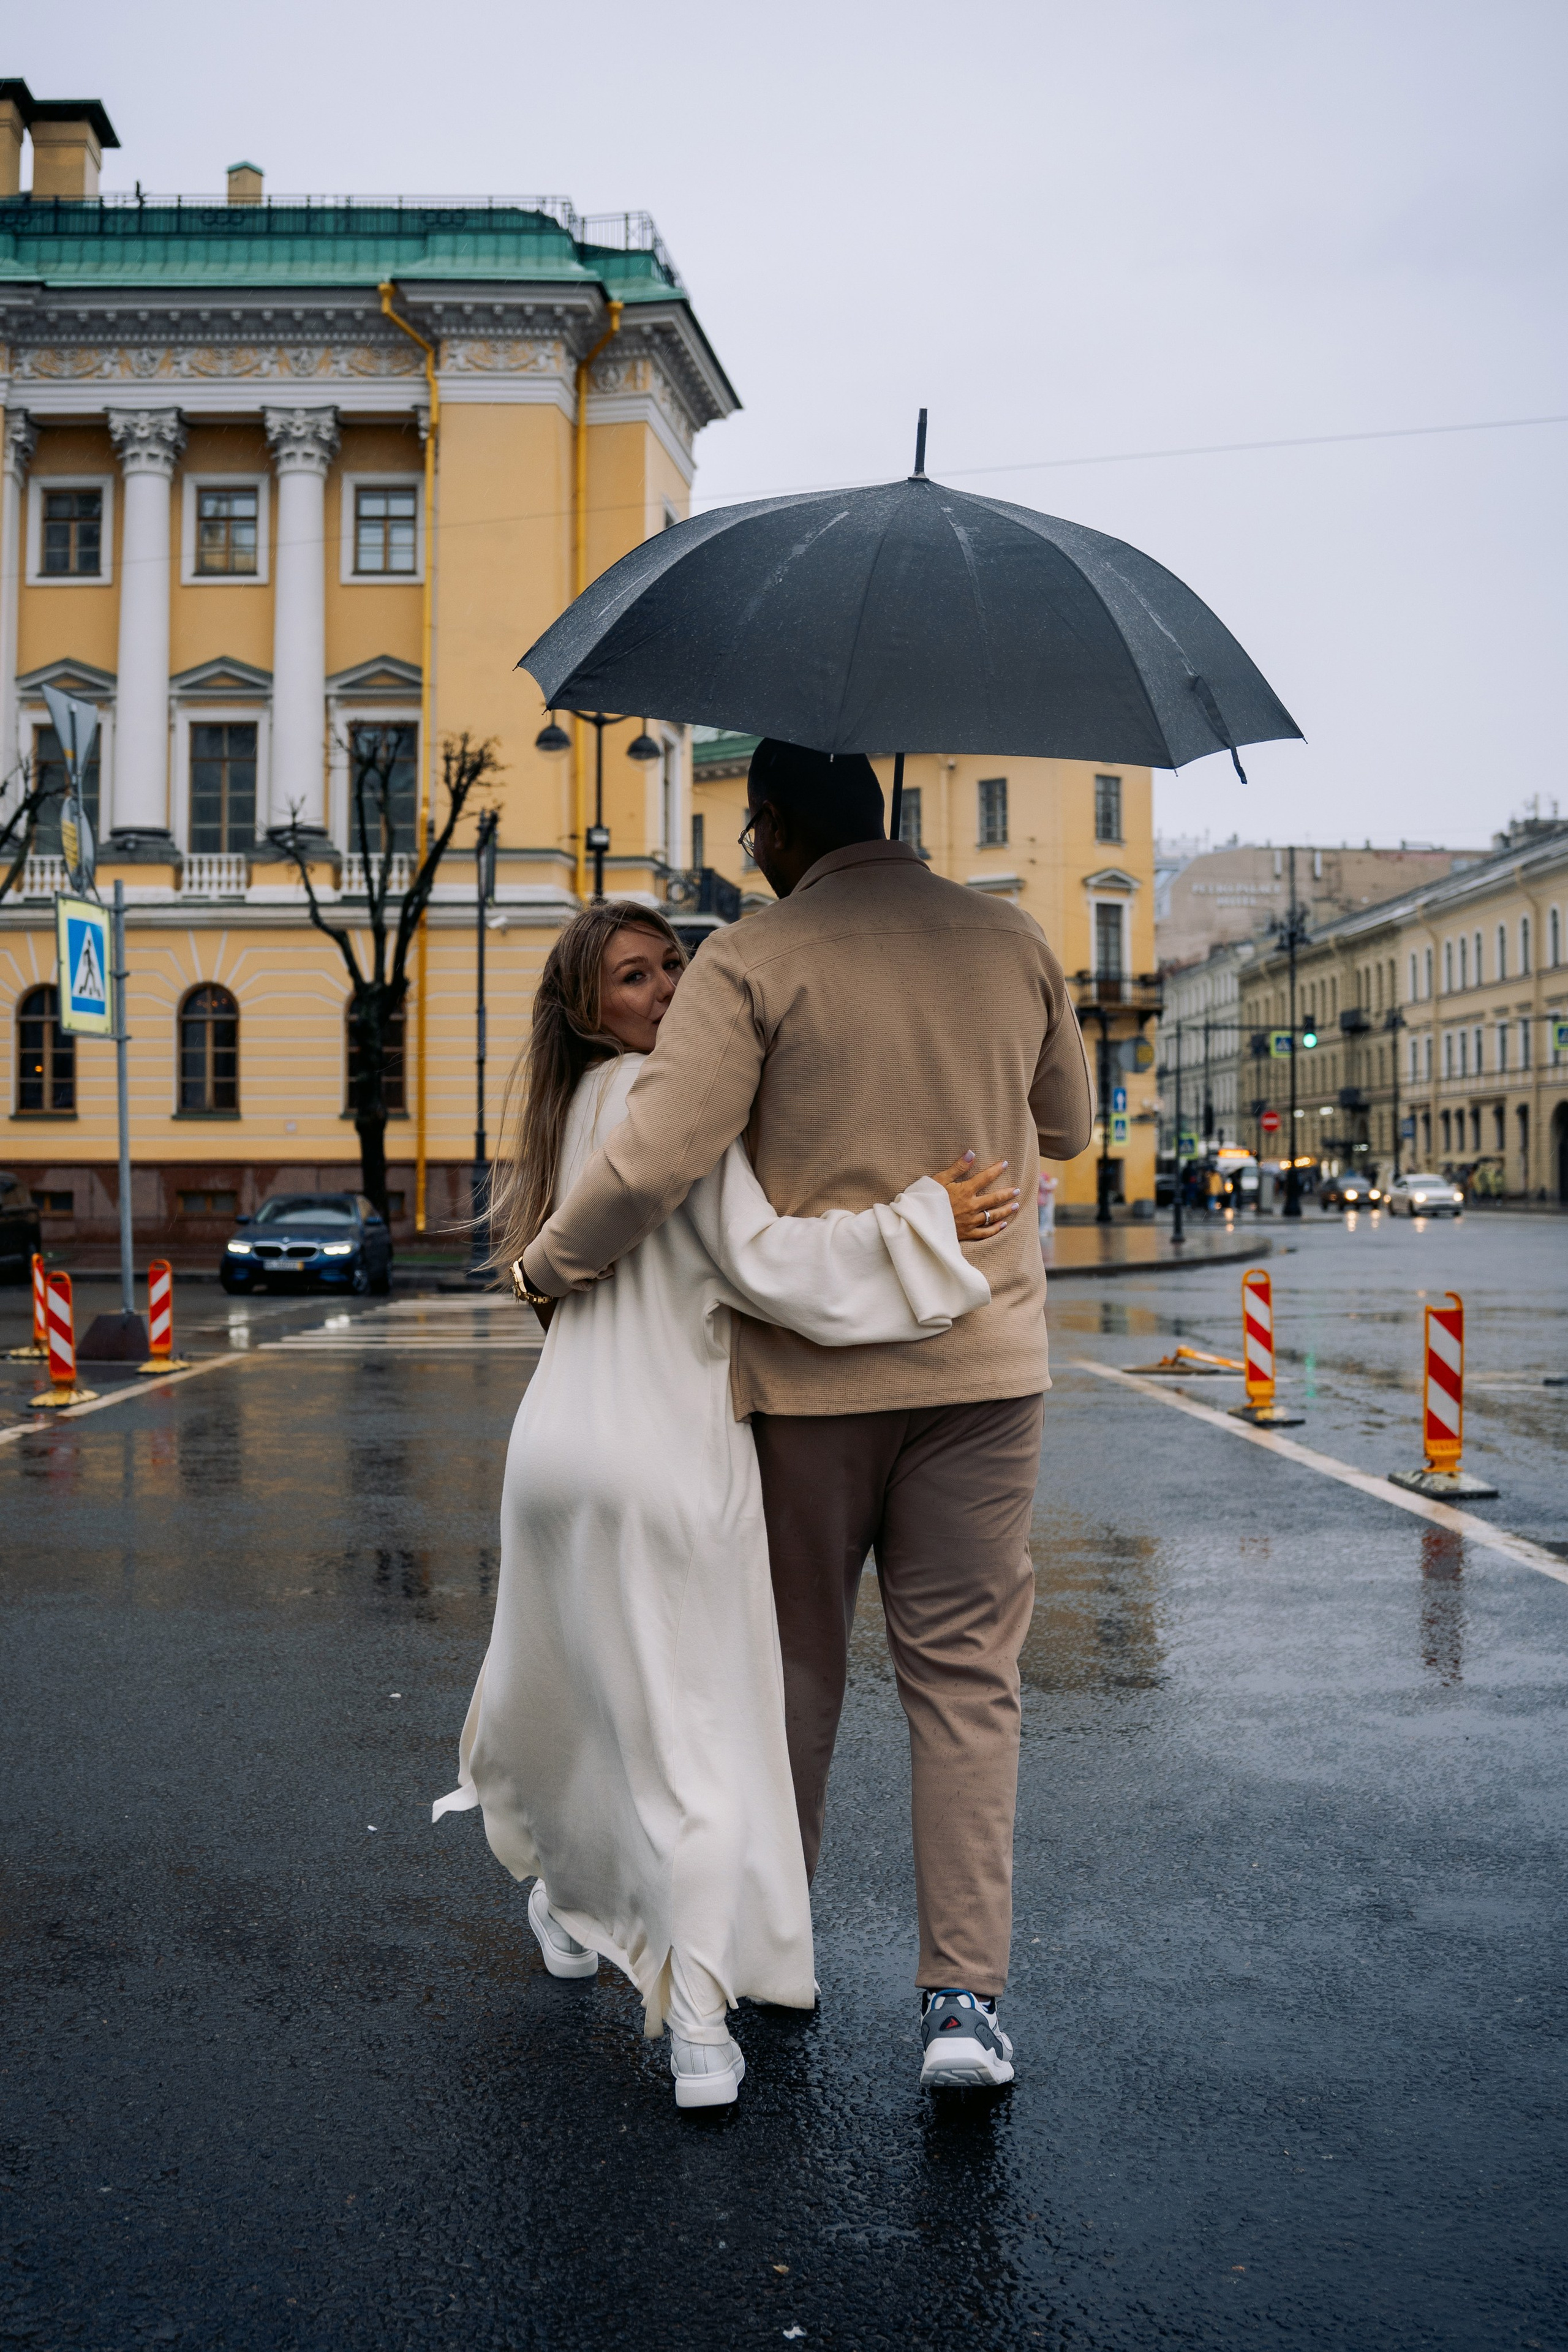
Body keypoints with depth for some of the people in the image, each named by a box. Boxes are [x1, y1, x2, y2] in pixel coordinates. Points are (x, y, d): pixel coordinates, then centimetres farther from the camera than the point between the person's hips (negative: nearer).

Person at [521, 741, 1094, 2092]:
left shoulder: (751, 963, -11)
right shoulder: (1013, 943, 2)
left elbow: (651, 1168, -20)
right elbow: (1067, 1128, 16)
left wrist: (551, 1264, -2)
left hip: (812, 1367, -2)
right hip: (985, 1359, 2)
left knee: (797, 1663, 15)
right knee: (965, 1672, 7)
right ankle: (966, 1993, 2)